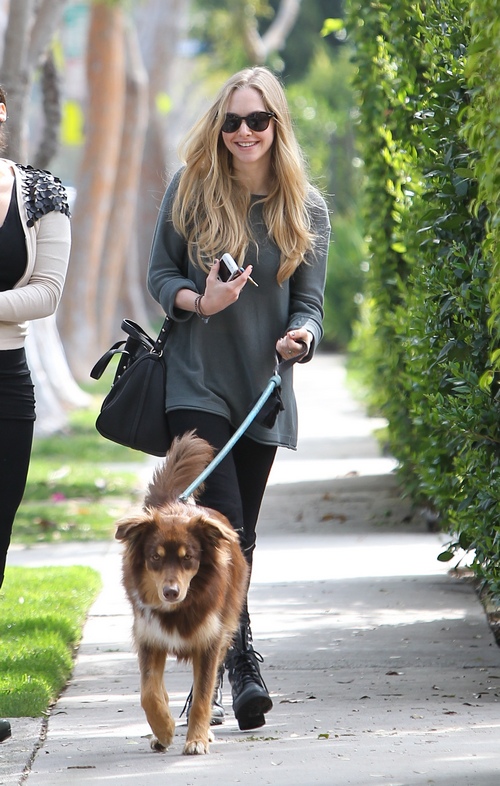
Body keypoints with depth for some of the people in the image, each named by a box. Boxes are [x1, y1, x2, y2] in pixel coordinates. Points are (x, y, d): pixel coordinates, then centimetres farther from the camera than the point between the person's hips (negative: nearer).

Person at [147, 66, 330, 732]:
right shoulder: (190, 188, 1)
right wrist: (199, 301, -16)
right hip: (196, 383, -2)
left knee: (238, 535, 7)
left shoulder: (307, 209, 4)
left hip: (263, 390, 2)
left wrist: (300, 336, -18)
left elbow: (309, 302, 4)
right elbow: (160, 272, 5)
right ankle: (243, 666, -19)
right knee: (223, 526, -17)